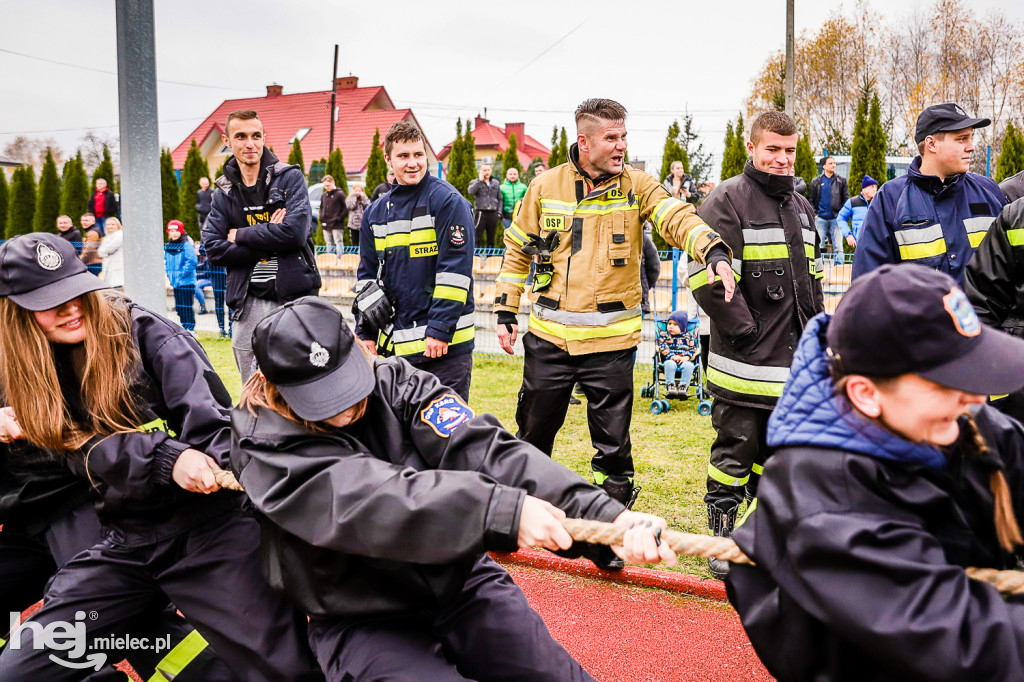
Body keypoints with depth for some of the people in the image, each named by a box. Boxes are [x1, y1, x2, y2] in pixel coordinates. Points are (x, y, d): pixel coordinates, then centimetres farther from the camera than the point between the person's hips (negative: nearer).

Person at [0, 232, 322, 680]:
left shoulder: (145, 334, 0)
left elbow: (209, 414, -12)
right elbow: (85, 453, -4)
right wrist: (166, 459, -23)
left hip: (205, 524, -4)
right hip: (121, 545, 5)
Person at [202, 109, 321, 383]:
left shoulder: (290, 177, 1)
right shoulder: (224, 193, 11)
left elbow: (295, 231, -14)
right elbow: (214, 249, 0)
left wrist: (241, 235, -5)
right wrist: (268, 240, -10)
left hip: (294, 297, -3)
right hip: (249, 301, 3)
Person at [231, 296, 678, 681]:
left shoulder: (397, 383, -6)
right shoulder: (266, 444, -15)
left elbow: (481, 451, -20)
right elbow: (372, 500, -30)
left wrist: (604, 516, -35)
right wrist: (503, 511, -42)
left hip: (461, 583, 3)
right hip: (361, 621, -3)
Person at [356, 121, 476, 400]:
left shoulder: (448, 201, -8)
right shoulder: (375, 212, 12)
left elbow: (455, 269, -13)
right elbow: (367, 275, 17)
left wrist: (441, 330, -18)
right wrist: (366, 332, 11)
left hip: (444, 344, -6)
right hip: (393, 343, 6)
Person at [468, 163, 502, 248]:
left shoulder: (495, 183, 16)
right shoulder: (475, 182, 7)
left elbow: (500, 199, 18)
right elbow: (470, 191, -15)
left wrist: (499, 211, 8)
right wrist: (480, 180, -15)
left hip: (493, 213, 3)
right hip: (481, 212, -3)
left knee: (491, 237, 7)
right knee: (477, 236, -9)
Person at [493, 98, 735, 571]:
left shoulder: (636, 186, -2)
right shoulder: (545, 186, 1)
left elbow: (676, 216, -19)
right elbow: (518, 251, 10)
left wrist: (713, 250, -38)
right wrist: (505, 311, 8)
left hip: (611, 340, -1)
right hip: (549, 336, 2)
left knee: (613, 446, 5)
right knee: (533, 434, 14)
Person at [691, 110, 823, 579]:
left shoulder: (802, 208, 17)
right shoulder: (727, 201, -8)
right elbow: (706, 276, -17)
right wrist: (743, 331, -16)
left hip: (795, 361, 7)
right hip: (744, 362, -7)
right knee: (734, 450, 0)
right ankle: (722, 539, 12)